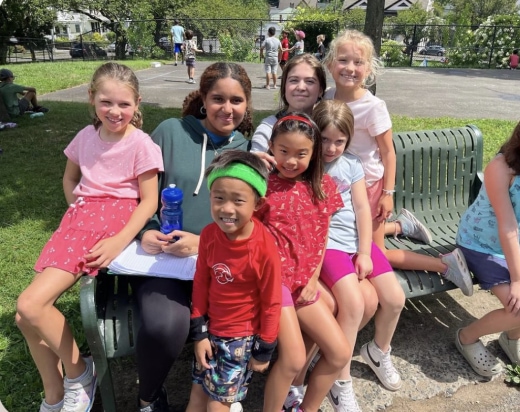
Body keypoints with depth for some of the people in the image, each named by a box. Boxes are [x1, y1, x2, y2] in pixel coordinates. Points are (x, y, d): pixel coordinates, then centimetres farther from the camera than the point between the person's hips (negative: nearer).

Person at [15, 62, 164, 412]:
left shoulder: (141, 144, -7)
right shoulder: (87, 136, 10)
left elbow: (149, 201, -8)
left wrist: (120, 241, -18)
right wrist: (79, 212, 9)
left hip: (115, 223, -6)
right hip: (79, 220, 6)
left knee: (31, 305, -17)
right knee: (28, 313, -2)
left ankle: (78, 373, 7)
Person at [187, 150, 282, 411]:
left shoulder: (264, 249, -27)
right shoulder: (209, 235, -13)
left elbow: (271, 304, -16)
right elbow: (201, 283, -2)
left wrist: (264, 350, -6)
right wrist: (199, 332, 0)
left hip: (242, 335, -4)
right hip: (211, 328, 4)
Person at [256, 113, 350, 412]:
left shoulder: (322, 185, 5)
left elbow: (321, 237, 10)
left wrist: (314, 279, 2)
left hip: (305, 281, 6)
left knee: (340, 353, 6)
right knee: (295, 358, -13)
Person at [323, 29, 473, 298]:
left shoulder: (373, 107, -22)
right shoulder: (327, 98, -7)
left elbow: (388, 152, -14)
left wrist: (388, 193, -15)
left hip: (368, 185, -6)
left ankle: (444, 263, 14)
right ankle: (402, 224, 43)